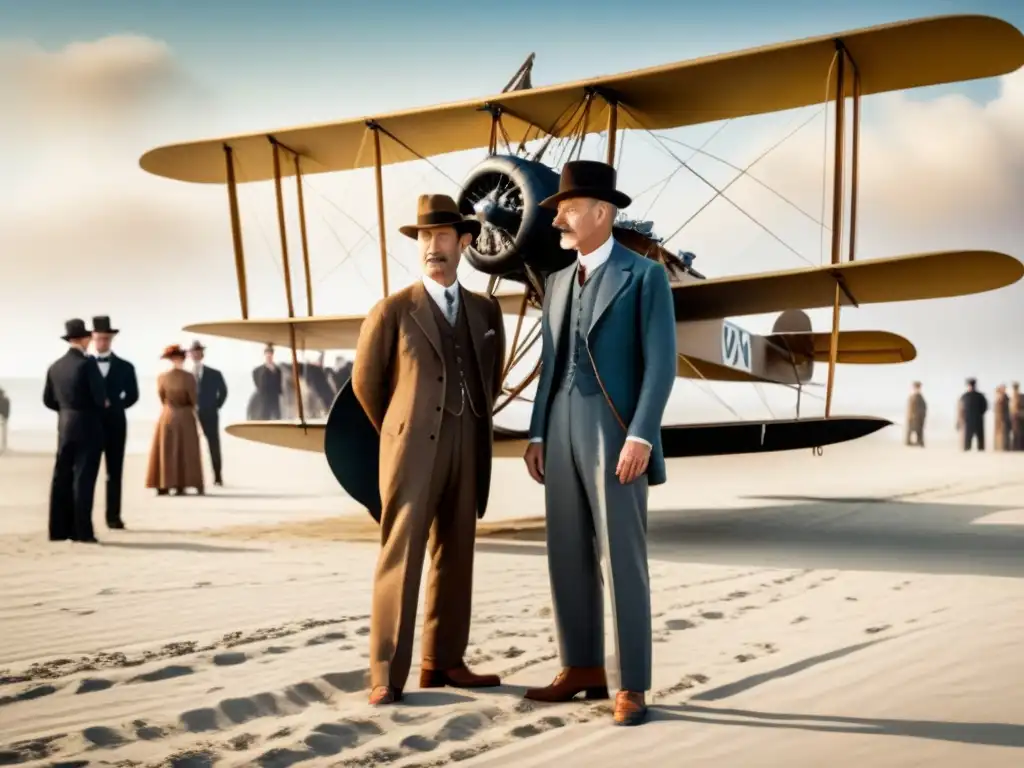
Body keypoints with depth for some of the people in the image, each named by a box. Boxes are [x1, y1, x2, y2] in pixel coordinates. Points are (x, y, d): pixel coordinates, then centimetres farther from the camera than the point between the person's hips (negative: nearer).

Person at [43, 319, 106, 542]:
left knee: (62, 478, 9)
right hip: (88, 427, -6)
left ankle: (59, 530, 11)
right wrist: (103, 404, 4)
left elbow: (48, 400, 12)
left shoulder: (55, 366, 7)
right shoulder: (88, 363, -13)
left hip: (65, 427, 6)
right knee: (83, 479, -4)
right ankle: (82, 531, -5)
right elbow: (99, 397, -17)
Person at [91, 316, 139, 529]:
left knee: (114, 472, 3)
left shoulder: (124, 366, 8)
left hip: (115, 423, 1)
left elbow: (132, 395, 7)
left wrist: (112, 406, -2)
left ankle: (113, 516, 7)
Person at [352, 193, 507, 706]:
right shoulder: (393, 310, -2)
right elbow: (365, 381, 6)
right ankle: (387, 675, -4)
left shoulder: (486, 311, 10)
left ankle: (443, 662, 17)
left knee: (455, 559, 8)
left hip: (467, 455, 5)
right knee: (401, 558, -7)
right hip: (413, 452, -4)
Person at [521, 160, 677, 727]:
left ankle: (630, 686, 2)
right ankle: (582, 668, 19)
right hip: (562, 435, 7)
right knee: (568, 557, 8)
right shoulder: (558, 282, 16)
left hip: (615, 434, -7)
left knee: (622, 560, -5)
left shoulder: (646, 275, -4)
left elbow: (660, 364, -11)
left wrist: (640, 437, -20)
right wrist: (537, 436, 10)